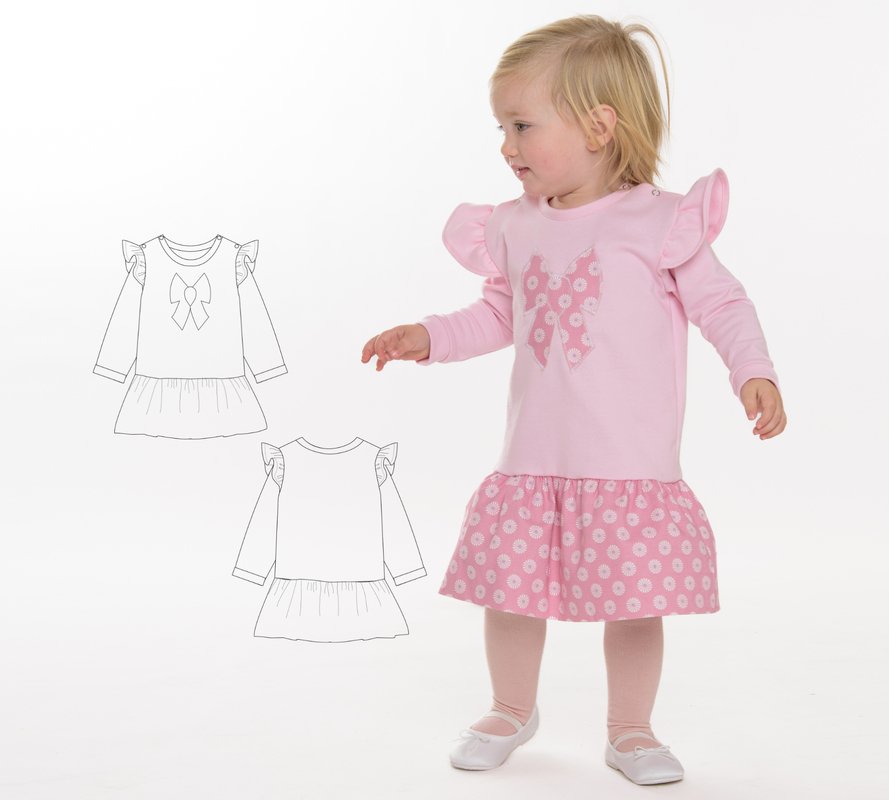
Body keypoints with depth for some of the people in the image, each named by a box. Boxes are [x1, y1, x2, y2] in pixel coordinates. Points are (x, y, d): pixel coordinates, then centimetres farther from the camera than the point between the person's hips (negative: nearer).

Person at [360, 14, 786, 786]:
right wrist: (429, 336, 7)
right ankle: (512, 710, 33)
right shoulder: (516, 229, 8)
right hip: (533, 463, 4)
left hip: (632, 468, -4)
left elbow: (721, 302, -5)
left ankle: (630, 730, 24)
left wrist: (754, 373, -19)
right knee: (509, 588, 8)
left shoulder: (659, 221, -7)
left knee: (634, 601, 1)